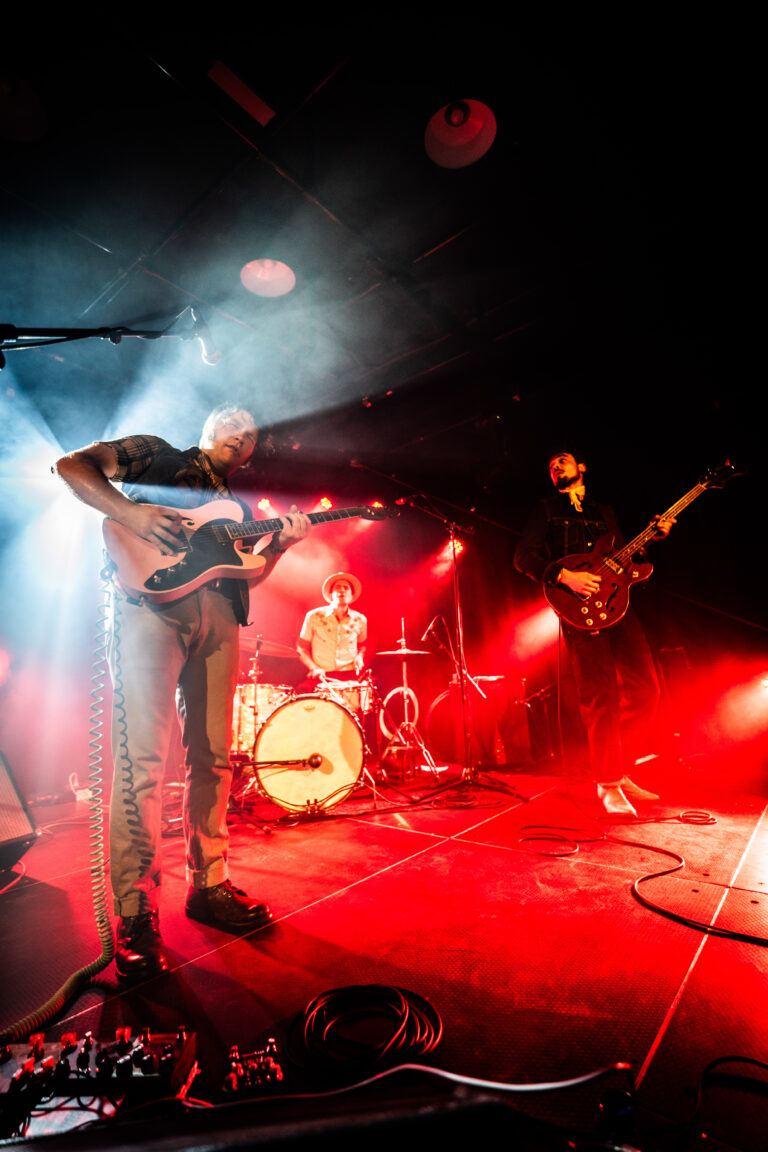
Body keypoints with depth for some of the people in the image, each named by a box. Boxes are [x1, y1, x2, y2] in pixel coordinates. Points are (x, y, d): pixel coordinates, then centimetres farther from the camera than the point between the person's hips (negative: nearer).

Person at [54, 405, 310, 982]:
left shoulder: (236, 507, 29)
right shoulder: (156, 455, 17)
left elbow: (247, 574, 19)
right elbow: (71, 464, 4)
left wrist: (281, 543, 2)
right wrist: (127, 511, -12)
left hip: (217, 615, 5)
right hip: (151, 602, -5)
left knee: (212, 755, 4)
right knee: (142, 753, -11)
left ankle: (208, 884, 17)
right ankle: (137, 913, -1)